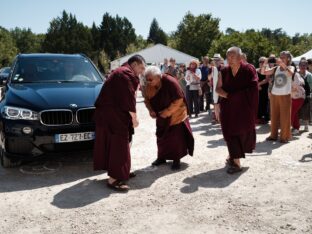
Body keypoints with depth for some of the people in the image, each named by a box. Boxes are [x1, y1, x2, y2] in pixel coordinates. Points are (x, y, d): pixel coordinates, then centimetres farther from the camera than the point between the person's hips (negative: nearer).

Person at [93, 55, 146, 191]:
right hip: (112, 114, -11)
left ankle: (120, 172, 26)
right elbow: (128, 97, -18)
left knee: (116, 143, 16)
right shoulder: (127, 73, -12)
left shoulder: (121, 72, 22)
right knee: (118, 144, -8)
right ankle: (113, 179, -6)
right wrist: (134, 117, -13)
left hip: (109, 112, 11)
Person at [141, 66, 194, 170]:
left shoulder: (170, 82, -28)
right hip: (161, 115, 5)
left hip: (175, 114, -5)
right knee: (161, 136, 12)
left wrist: (167, 112, -27)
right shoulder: (149, 86, -11)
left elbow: (179, 100, -26)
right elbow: (147, 99, 2)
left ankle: (176, 159, 15)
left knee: (176, 137, 1)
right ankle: (161, 157, 28)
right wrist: (151, 110, -16)